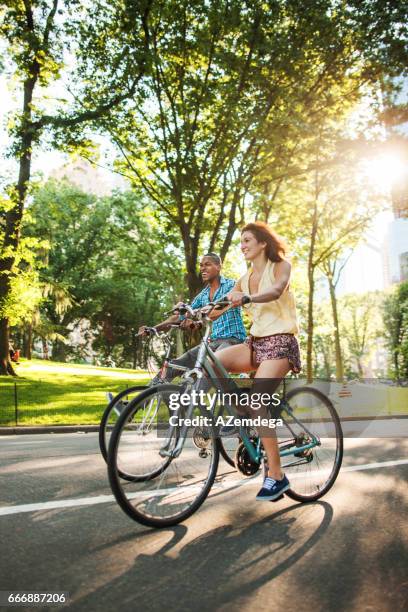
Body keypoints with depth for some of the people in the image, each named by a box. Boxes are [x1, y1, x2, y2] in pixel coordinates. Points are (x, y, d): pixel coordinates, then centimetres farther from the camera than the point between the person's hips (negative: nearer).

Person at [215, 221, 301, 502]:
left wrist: (246, 299, -42)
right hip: (256, 342, 6)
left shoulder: (280, 266, 0)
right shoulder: (245, 279, 17)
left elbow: (276, 291, -23)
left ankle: (276, 476, -10)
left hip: (279, 342, -6)